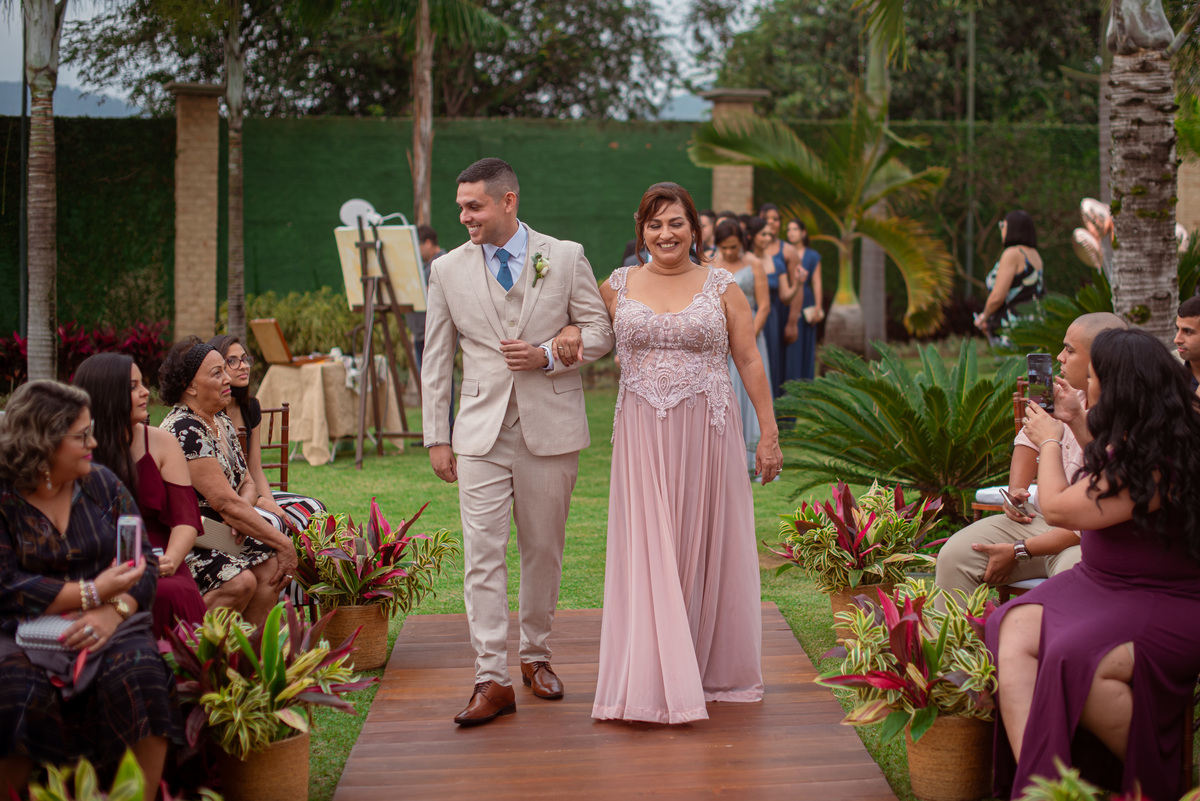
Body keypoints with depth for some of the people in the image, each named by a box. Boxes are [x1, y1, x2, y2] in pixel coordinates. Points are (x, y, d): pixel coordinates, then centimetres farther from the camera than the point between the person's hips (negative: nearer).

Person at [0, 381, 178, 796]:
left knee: (140, 676, -29)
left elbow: (145, 563, 5)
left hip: (107, 623, 2)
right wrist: (92, 593, -16)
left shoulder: (102, 483, 9)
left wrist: (114, 610, -15)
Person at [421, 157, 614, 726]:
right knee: (482, 554, -7)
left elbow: (600, 331, 6)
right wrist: (436, 438, 4)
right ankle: (492, 680, -4)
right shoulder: (447, 270, 4)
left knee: (543, 550, 10)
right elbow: (436, 360, 8)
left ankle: (536, 655, 28)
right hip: (482, 431, 0)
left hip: (550, 426, 0)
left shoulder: (565, 257, 1)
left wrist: (549, 355, -12)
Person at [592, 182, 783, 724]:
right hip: (642, 436, 1)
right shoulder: (618, 287, 7)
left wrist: (769, 432, 0)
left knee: (705, 548, 6)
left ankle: (709, 667, 21)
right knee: (647, 552, -2)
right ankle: (656, 680, 3)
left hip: (707, 434, -1)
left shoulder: (721, 288, 3)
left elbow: (750, 362, 4)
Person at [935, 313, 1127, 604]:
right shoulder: (1069, 394, 1)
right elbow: (1030, 438, 23)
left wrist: (1018, 551, -20)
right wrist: (1016, 490, 5)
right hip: (1039, 518, 7)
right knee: (954, 555, -10)